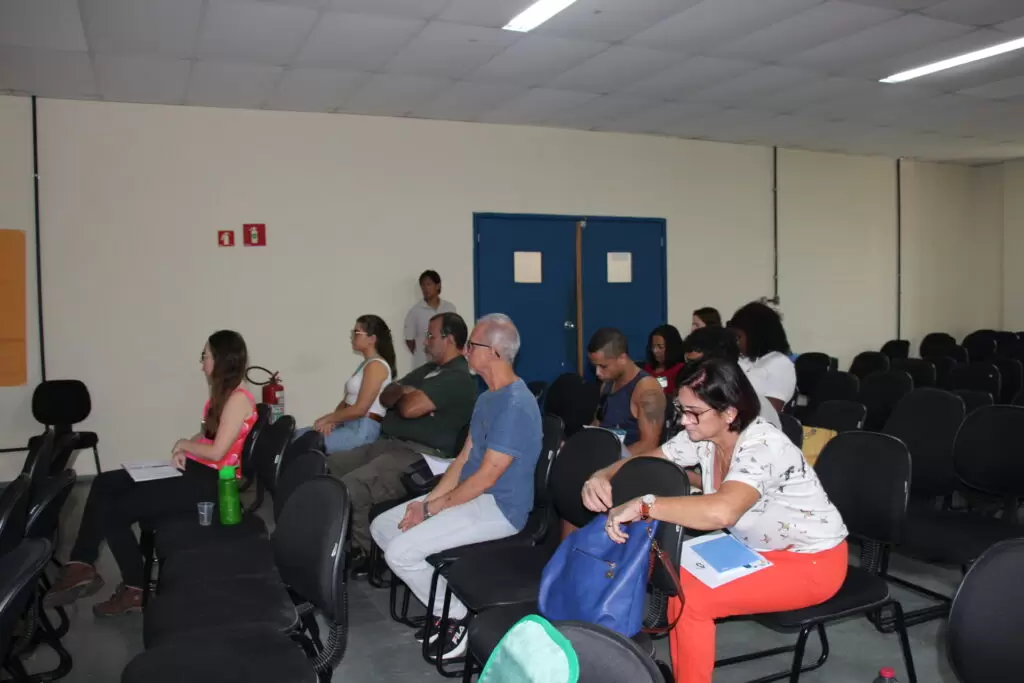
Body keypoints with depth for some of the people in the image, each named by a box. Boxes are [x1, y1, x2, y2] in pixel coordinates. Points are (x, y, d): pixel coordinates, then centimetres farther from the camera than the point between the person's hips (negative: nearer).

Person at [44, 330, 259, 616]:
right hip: (194, 469, 10)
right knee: (104, 484, 3)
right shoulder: (222, 394, 13)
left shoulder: (239, 399, -18)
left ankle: (135, 590, 3)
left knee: (115, 510, -12)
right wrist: (183, 450, -2)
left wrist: (184, 444, -5)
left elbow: (217, 452, -23)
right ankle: (81, 565, 2)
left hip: (210, 482, -10)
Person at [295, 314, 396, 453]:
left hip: (362, 430, -10)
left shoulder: (376, 365, -12)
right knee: (295, 434, 3)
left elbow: (360, 409, -18)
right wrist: (331, 420, -3)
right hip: (348, 425, 10)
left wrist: (327, 418, -8)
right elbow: (347, 401, 16)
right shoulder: (365, 364, 19)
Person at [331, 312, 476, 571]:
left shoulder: (458, 378, -13)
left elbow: (409, 408, -23)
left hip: (421, 456, -11)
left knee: (349, 489, -27)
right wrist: (403, 391, -4)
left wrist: (402, 393, 1)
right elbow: (386, 397, 19)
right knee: (328, 467, 3)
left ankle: (366, 552, -6)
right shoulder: (429, 369, 21)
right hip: (389, 444, 11)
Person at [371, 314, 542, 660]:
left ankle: (456, 616, 2)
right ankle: (443, 600, 12)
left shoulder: (516, 405, -23)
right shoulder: (486, 397, 10)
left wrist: (431, 509, -14)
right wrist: (428, 500, -1)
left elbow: (485, 478, -23)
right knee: (382, 526, 6)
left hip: (498, 508, -10)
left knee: (401, 552, -21)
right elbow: (464, 457, 11)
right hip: (472, 495, 10)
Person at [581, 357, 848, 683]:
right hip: (758, 549, 7)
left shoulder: (763, 448, -33)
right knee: (677, 577, -9)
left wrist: (641, 506, -48)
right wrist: (603, 476, -22)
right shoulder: (702, 437, -10)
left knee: (690, 598, -20)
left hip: (811, 562, -7)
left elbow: (721, 511, -51)